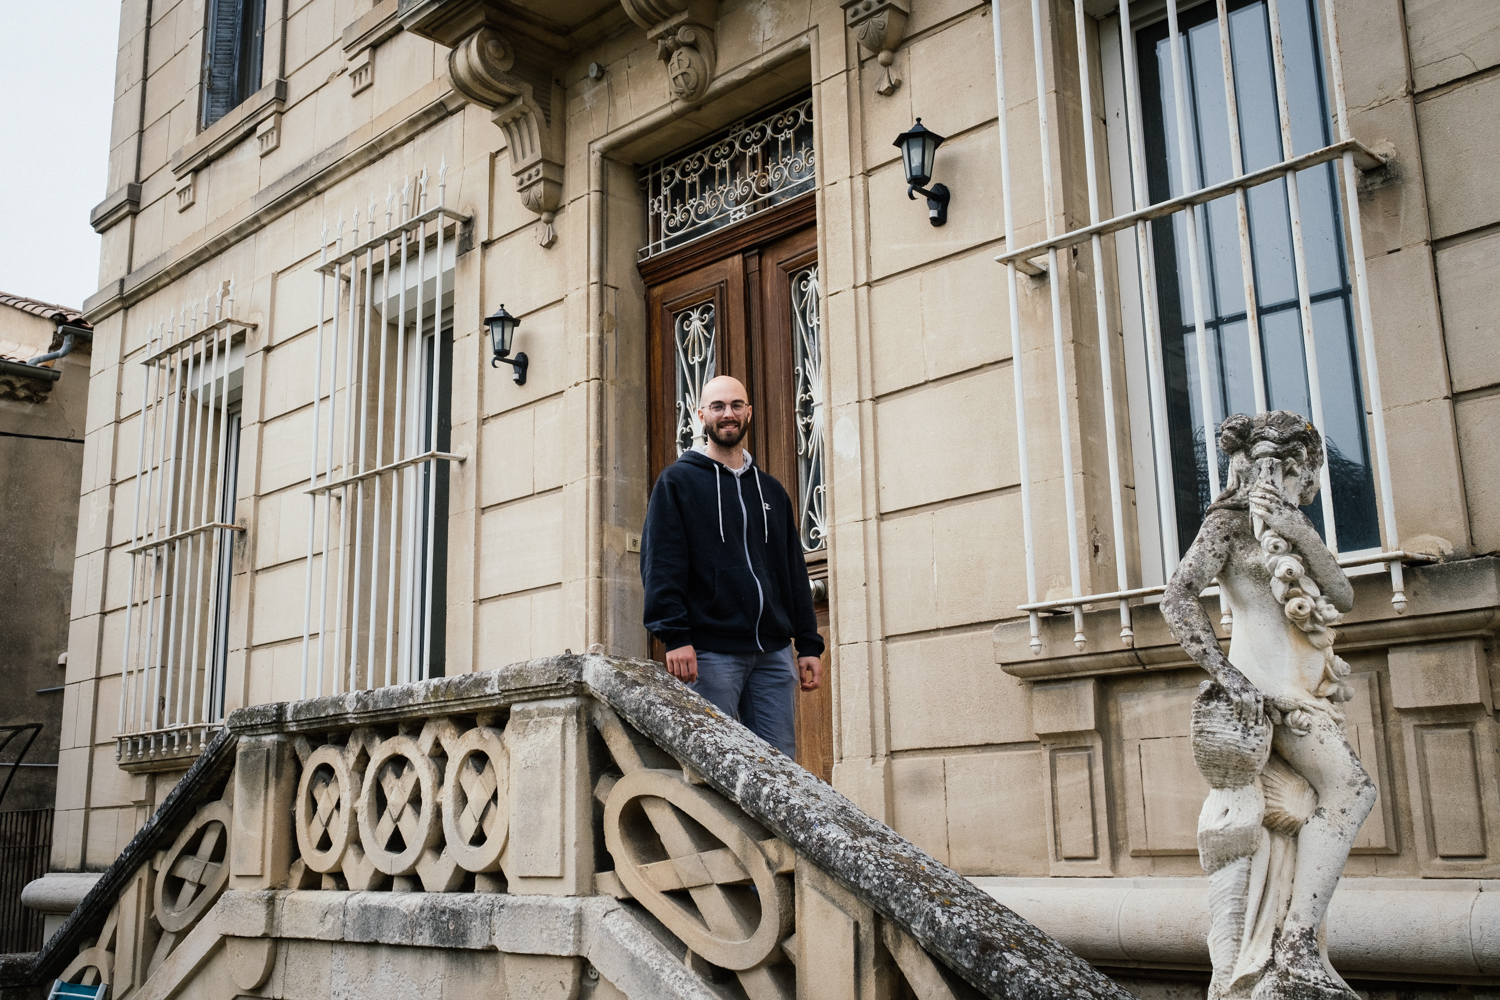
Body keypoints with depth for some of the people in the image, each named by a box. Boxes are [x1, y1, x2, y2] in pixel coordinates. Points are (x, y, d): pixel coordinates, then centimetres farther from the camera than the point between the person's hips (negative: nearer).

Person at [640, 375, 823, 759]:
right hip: (710, 654, -4)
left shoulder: (771, 490, 20)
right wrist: (675, 636, -15)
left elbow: (795, 572, 19)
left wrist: (808, 644, 11)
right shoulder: (677, 481, 5)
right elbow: (661, 564, -5)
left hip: (773, 652, 5)